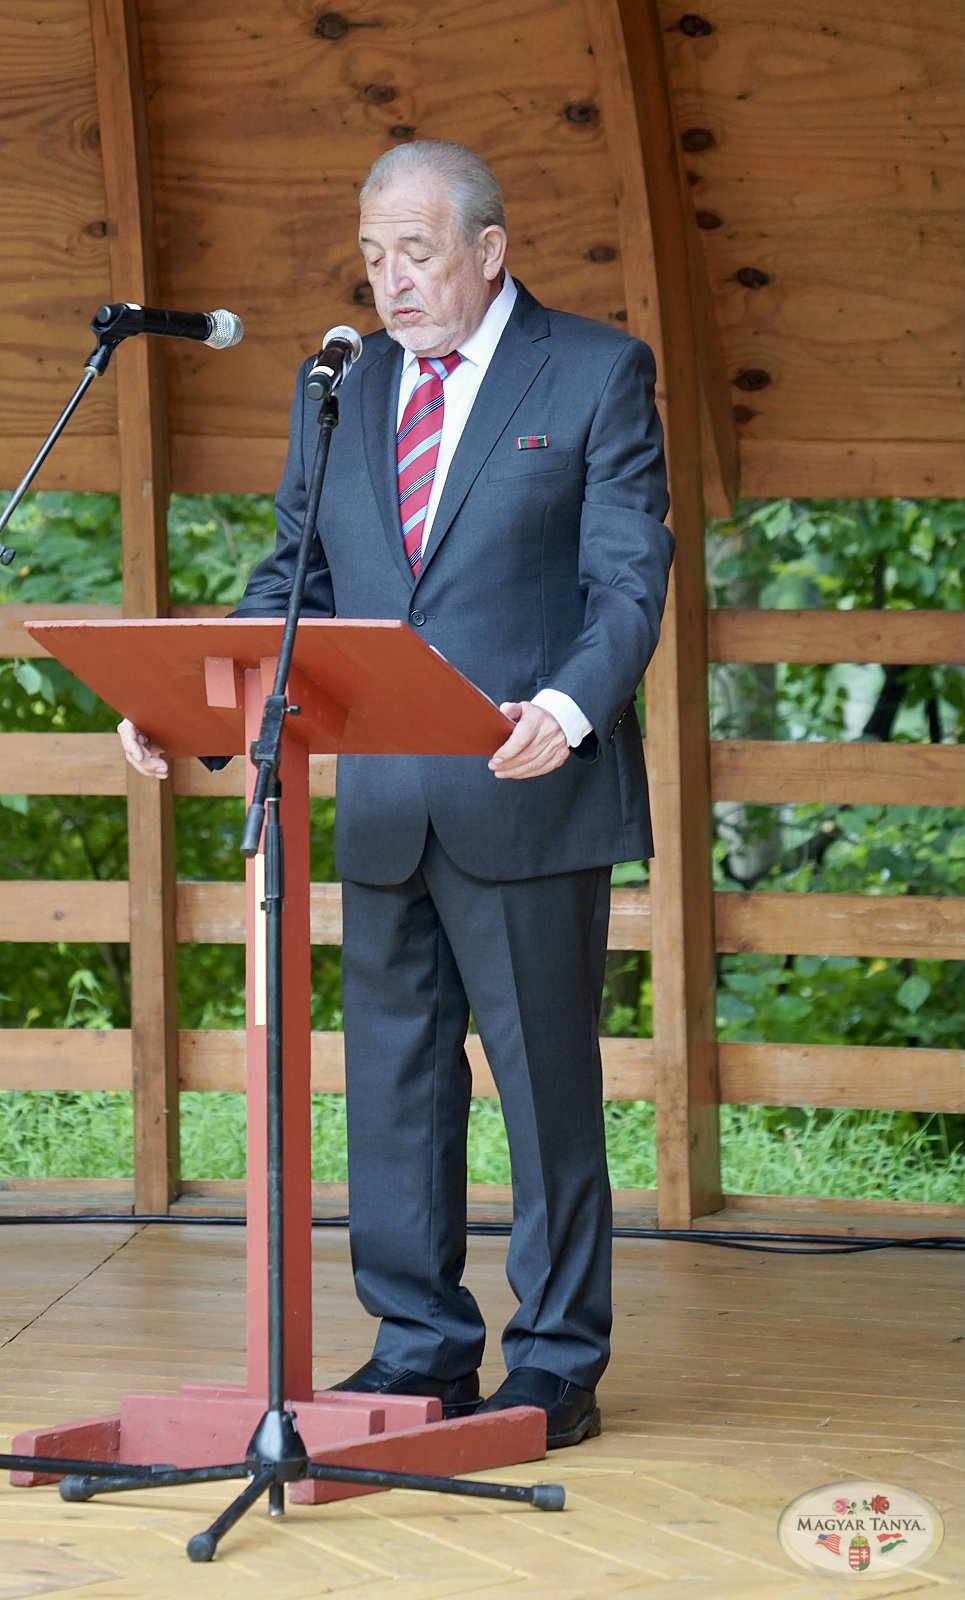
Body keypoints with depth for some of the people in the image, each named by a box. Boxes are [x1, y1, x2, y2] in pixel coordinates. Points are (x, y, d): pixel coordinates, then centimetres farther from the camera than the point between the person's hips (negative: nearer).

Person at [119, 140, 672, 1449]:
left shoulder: (597, 376, -1)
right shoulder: (337, 392, 13)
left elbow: (629, 581, -8)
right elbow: (293, 583, 13)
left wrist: (565, 709, -26)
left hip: (529, 800, -5)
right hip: (384, 807, 5)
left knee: (546, 1082, 1)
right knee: (393, 1082, 8)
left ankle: (559, 1366, 9)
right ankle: (422, 1350, 17)